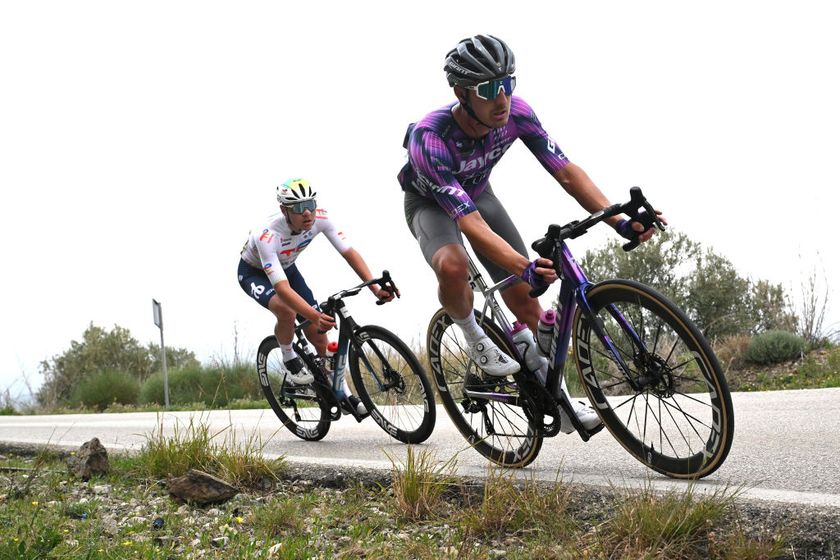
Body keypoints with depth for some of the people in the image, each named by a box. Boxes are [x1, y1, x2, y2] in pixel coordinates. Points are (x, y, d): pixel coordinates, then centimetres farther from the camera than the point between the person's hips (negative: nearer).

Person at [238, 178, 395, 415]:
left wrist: (376, 288, -36)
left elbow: (349, 252, -24)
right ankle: (290, 360, -7)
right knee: (286, 310, -36)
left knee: (318, 333, -3)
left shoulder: (319, 217, -27)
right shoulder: (267, 235, -41)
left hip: (287, 267, 5)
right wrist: (316, 316, -60)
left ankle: (344, 395, 9)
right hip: (254, 272, -5)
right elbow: (282, 288, -48)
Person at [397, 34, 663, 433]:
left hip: (478, 193, 4)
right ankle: (475, 338, -6)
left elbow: (566, 172, -23)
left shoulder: (516, 112, -27)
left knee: (524, 297, -5)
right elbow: (471, 224, -45)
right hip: (430, 203, -4)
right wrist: (526, 268, -58)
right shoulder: (429, 138, -40)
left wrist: (620, 222, -35)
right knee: (452, 266, -38)